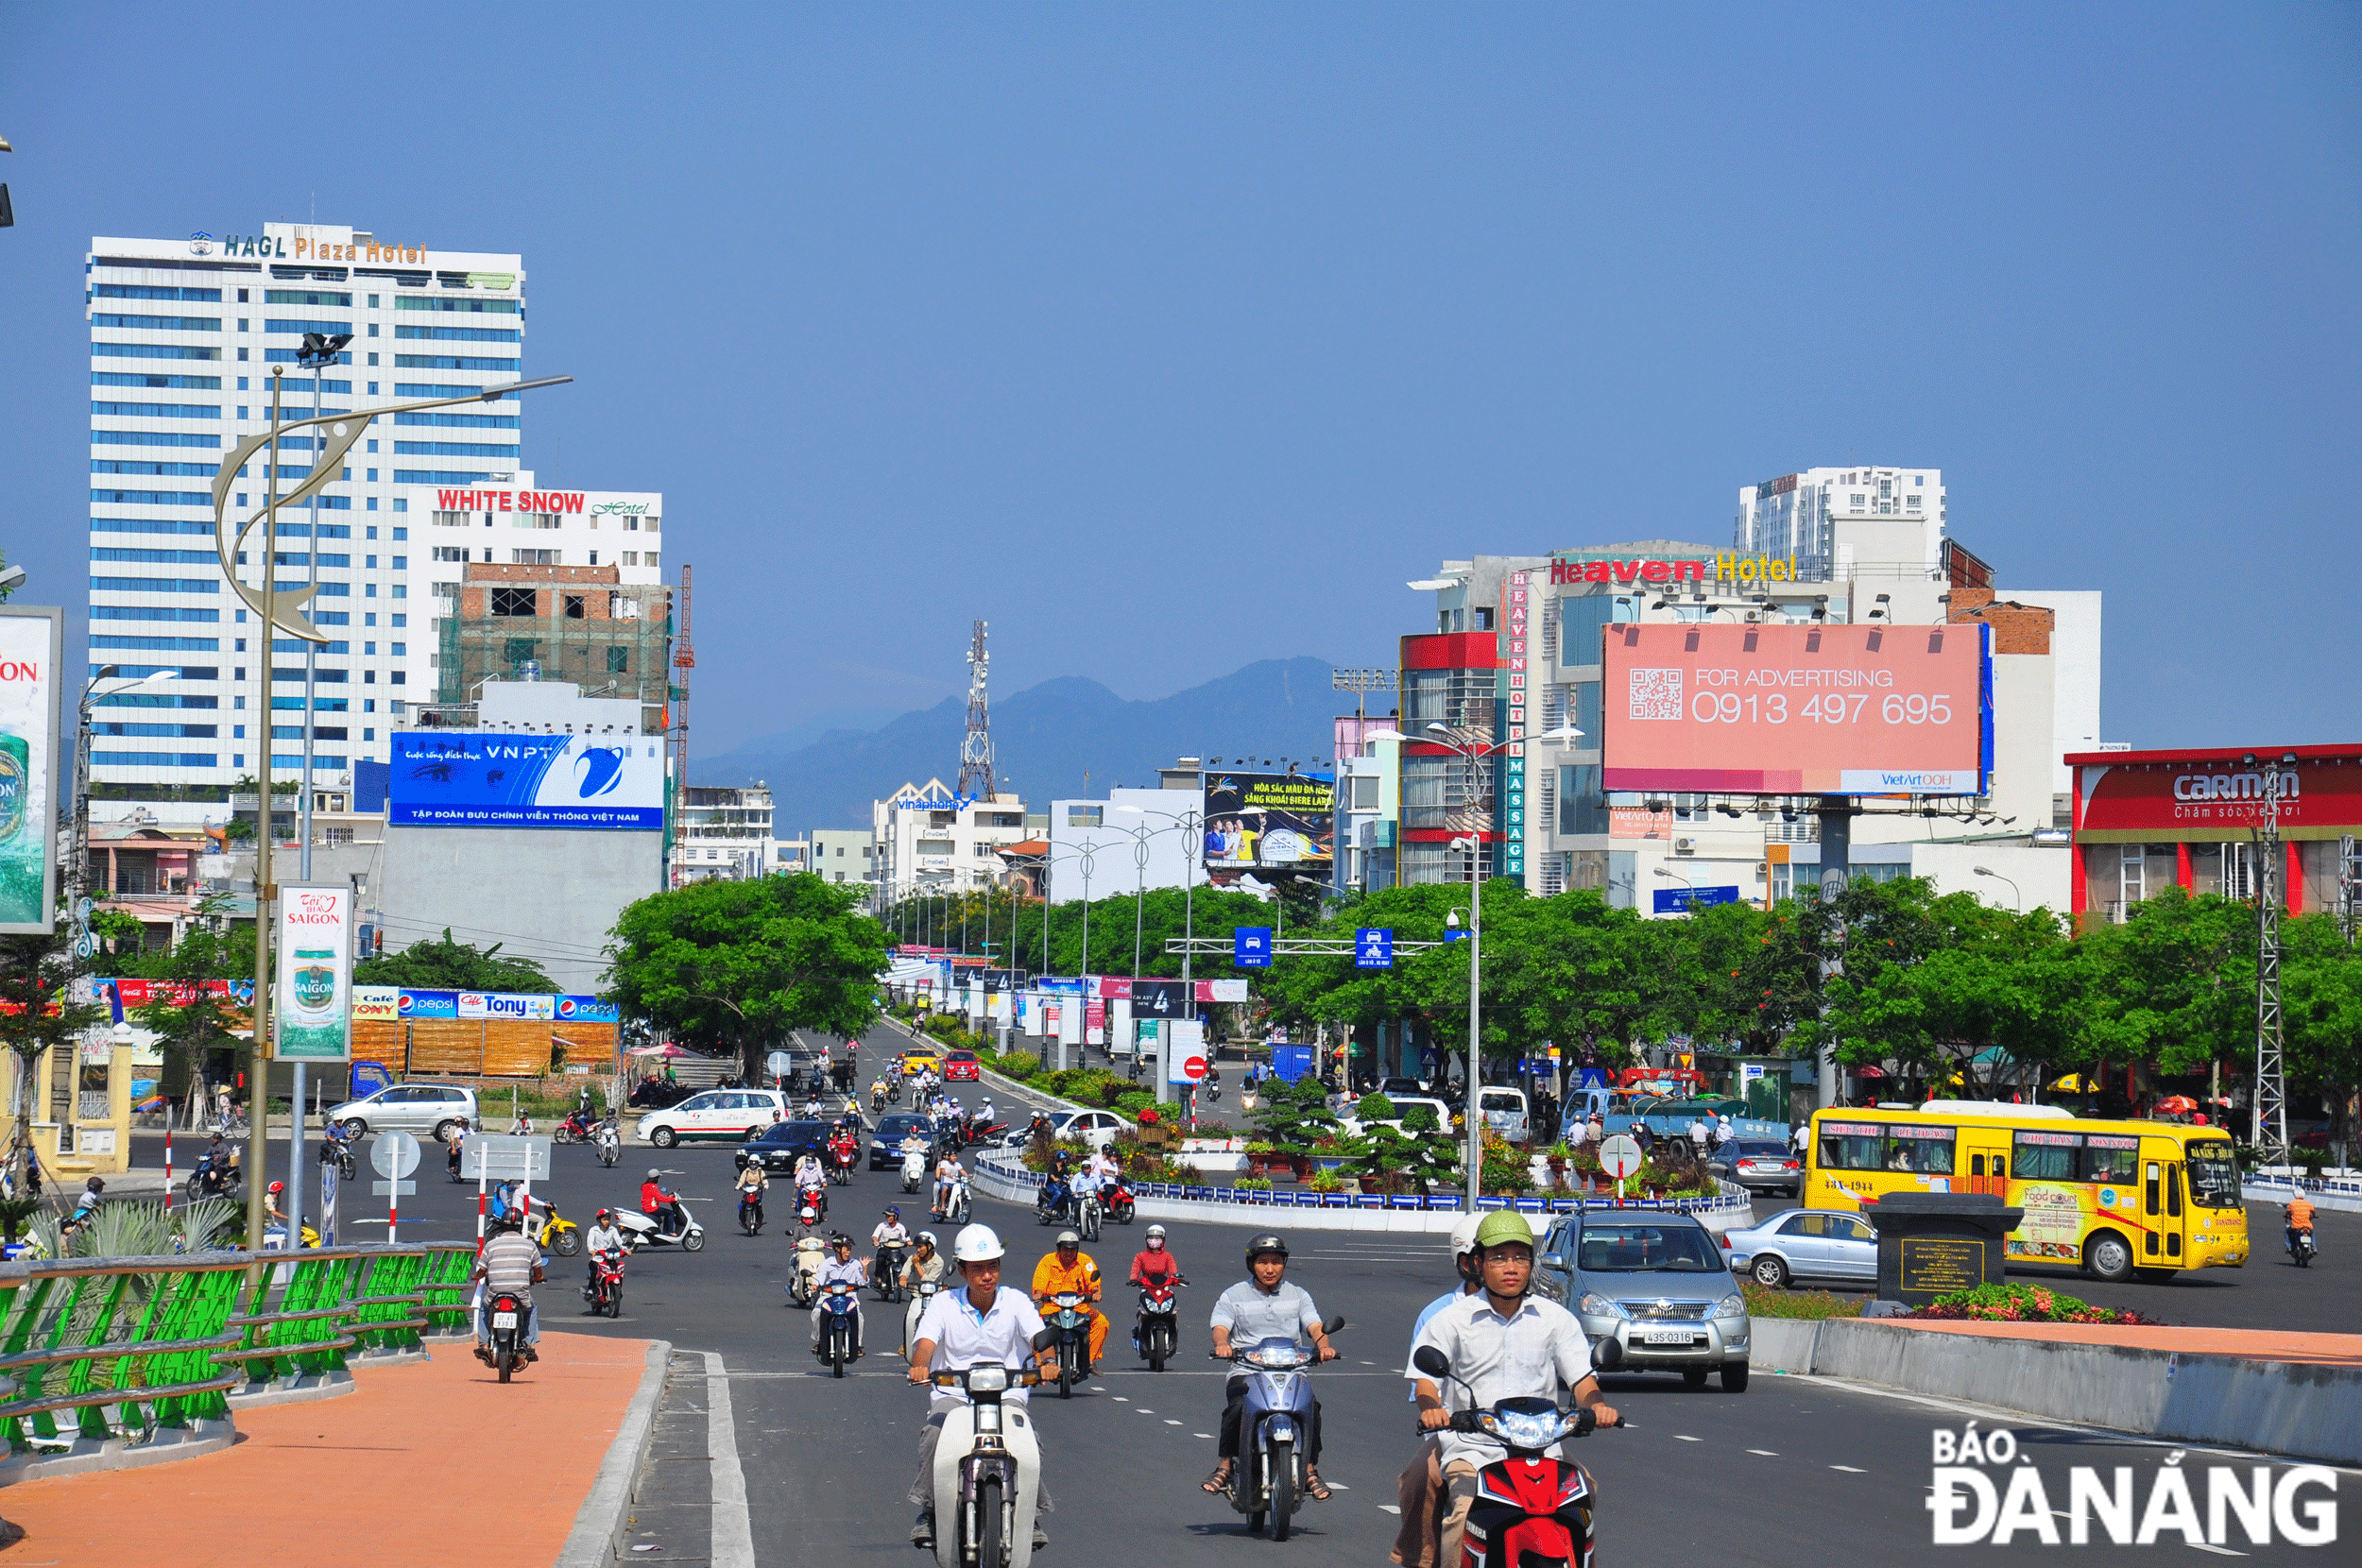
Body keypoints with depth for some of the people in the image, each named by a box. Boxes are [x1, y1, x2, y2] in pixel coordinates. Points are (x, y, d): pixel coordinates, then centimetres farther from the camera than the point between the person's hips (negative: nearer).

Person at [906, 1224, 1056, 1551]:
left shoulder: (1016, 1302, 2)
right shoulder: (944, 1304, 2)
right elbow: (925, 1343, -12)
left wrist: (1047, 1360, -35)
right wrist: (920, 1366, -36)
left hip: (1007, 1394, 0)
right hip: (953, 1393, 0)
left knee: (1029, 1439, -28)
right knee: (934, 1435, -30)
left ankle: (1032, 1515, -14)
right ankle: (928, 1511, -16)